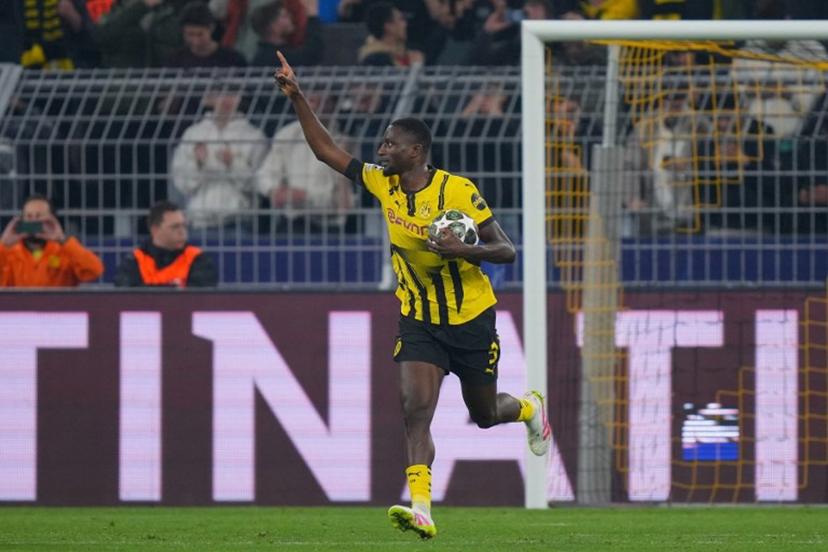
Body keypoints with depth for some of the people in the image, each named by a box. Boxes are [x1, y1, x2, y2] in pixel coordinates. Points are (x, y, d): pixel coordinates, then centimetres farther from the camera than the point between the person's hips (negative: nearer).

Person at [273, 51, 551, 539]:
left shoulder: (458, 191, -18)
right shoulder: (382, 184, -3)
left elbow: (507, 251, -16)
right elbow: (327, 150, 3)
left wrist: (463, 250, -34)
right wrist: (297, 98, -6)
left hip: (471, 319, -3)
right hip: (419, 320, 3)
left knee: (484, 414, 14)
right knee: (416, 410, -18)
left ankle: (529, 408, 50)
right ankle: (421, 508, -27)